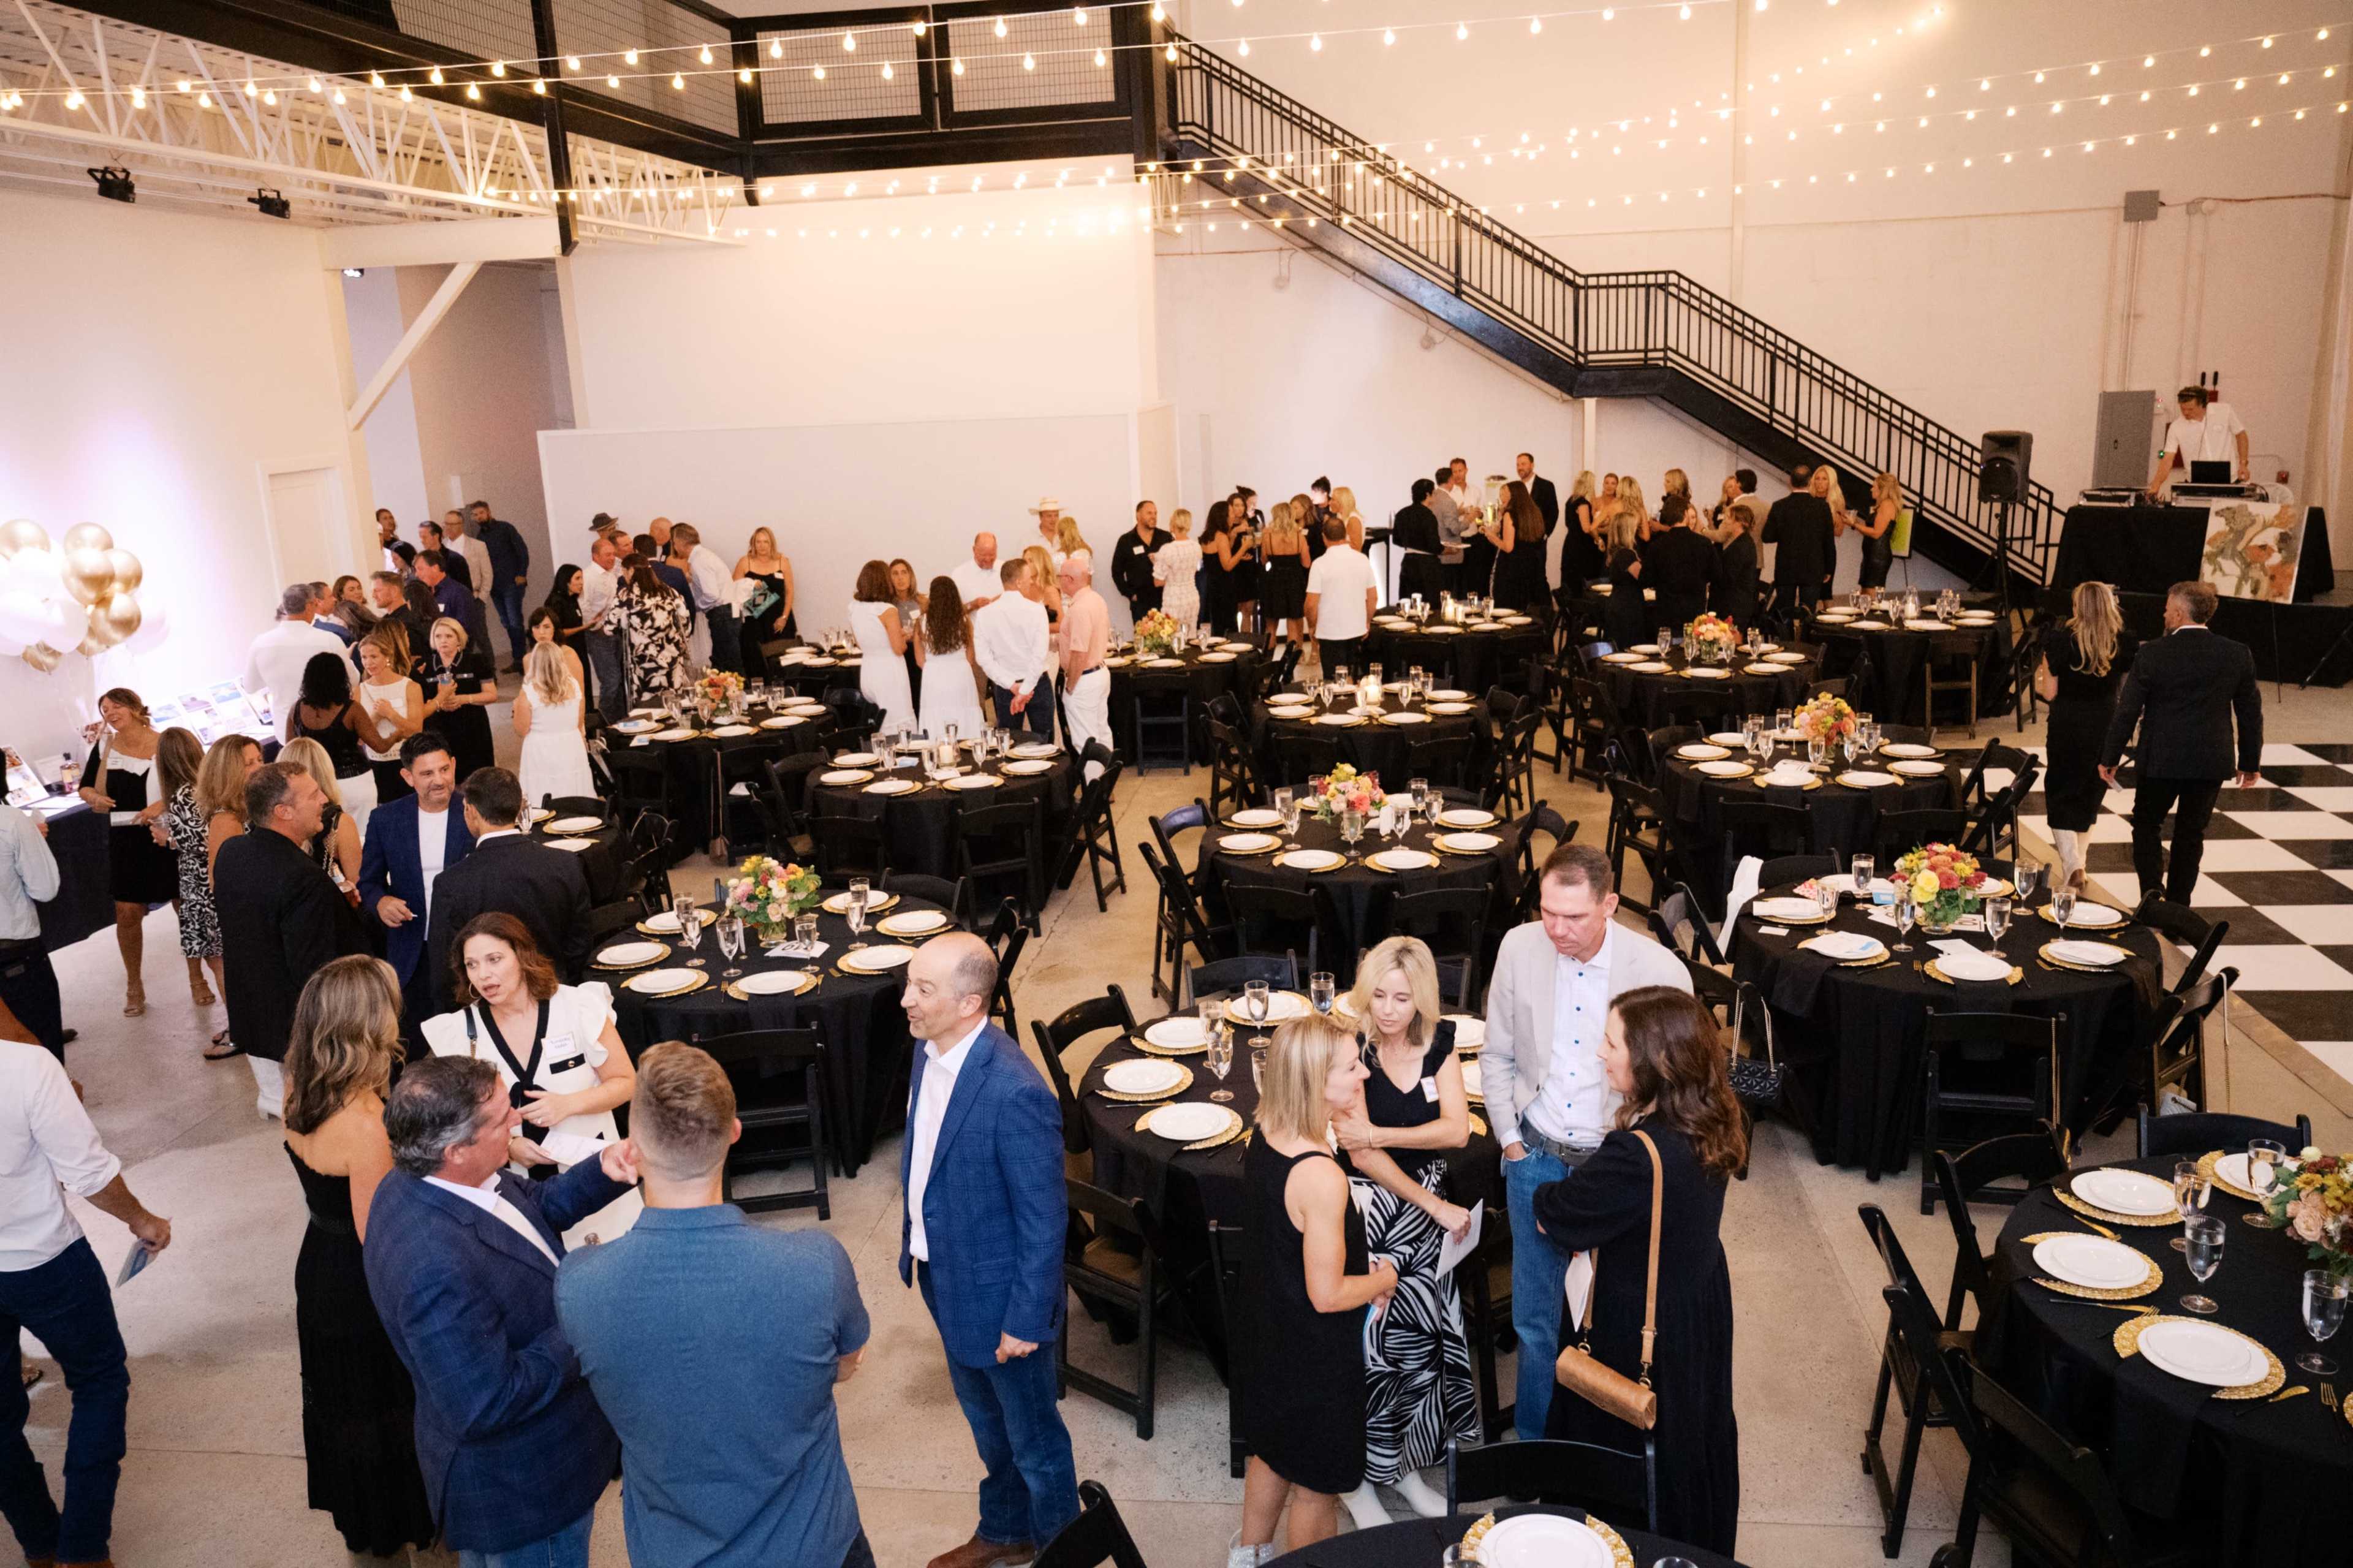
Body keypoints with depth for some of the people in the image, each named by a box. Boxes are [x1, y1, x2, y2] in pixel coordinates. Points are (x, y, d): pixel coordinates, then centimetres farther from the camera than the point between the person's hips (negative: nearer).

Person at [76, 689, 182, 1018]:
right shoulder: (104, 746, 0)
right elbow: (85, 787, 10)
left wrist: (164, 804, -23)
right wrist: (94, 798, -12)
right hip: (126, 842, 2)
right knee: (127, 913, 2)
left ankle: (196, 976, 26)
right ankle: (134, 984, 21)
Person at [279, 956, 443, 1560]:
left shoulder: (299, 1091, -9)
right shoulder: (365, 1128, -35)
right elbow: (379, 1239, -28)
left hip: (319, 1268, 8)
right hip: (364, 1289, -8)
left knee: (343, 1396, 26)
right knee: (387, 1402, 15)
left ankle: (358, 1520, 48)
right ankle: (395, 1525, 37)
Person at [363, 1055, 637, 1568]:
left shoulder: (427, 1178, -12)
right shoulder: (437, 1268, -40)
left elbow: (537, 1205, 5)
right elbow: (488, 1405, -33)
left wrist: (602, 1171, -14)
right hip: (523, 1488, -8)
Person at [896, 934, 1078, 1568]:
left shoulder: (1015, 1094, -33)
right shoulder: (931, 1051, -9)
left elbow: (1043, 1222, -24)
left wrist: (1026, 1319, -17)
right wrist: (916, 1246, 14)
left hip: (998, 1293, -8)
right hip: (945, 1276, 8)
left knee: (1032, 1434, 17)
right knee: (985, 1419, 29)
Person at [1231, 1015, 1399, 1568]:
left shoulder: (1264, 1139, -8)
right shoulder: (1321, 1176, -35)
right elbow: (1327, 1295, -27)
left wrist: (1360, 1269, 3)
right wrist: (1382, 1279, -9)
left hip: (1267, 1332, 9)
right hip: (1313, 1356, -9)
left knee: (1273, 1450, 30)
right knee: (1318, 1482, 16)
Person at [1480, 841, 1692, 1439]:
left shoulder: (1660, 972, -17)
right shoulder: (1519, 948, -9)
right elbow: (1498, 1057, 5)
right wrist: (1511, 1141, 3)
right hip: (1536, 1157, 2)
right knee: (1535, 1318, 13)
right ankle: (1535, 1441, 35)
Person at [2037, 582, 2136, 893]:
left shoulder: (2061, 640, -13)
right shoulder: (2124, 643, -6)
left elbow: (2050, 692, -10)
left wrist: (2039, 679, 10)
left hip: (2066, 727, -3)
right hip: (2105, 727, 3)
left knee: (2061, 797, 6)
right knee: (2089, 796, 19)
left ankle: (2072, 866, -11)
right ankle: (2077, 859, 31)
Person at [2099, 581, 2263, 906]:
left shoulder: (2151, 654, -13)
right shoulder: (2238, 655, -4)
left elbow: (2127, 711, -9)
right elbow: (2250, 712, 3)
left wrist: (2110, 758, 2)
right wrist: (2250, 763, 14)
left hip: (2161, 759, -3)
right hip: (2212, 762, 3)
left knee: (2147, 824, 15)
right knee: (2191, 833, 14)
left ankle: (2152, 893, 2)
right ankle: (2178, 906, 21)